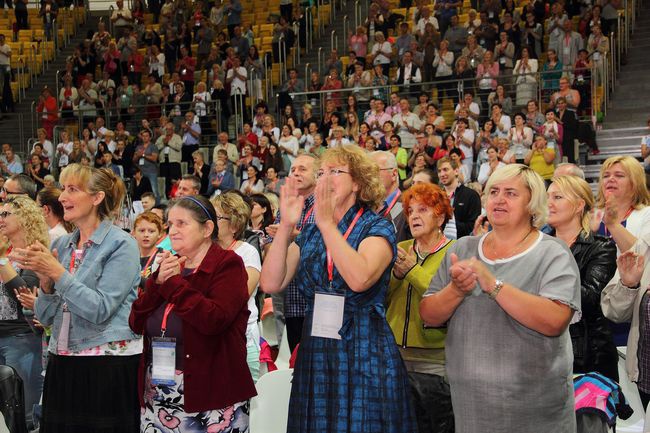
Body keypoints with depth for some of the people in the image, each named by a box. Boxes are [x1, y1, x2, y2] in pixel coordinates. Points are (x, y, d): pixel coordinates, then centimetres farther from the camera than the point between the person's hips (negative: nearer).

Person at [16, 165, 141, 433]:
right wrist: (45, 280, -9)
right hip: (62, 364, 6)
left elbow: (100, 310, -18)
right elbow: (45, 317, 9)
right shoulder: (61, 245, 9)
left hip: (109, 365, -6)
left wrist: (57, 272, -20)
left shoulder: (121, 244, -9)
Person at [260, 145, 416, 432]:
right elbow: (271, 284, -4)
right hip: (314, 356, 5)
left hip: (365, 357, -5)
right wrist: (286, 226, -11)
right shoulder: (310, 233, 9)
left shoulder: (377, 228, -5)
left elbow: (359, 279, -26)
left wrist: (327, 223, -24)